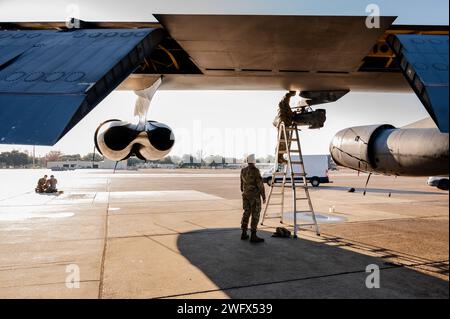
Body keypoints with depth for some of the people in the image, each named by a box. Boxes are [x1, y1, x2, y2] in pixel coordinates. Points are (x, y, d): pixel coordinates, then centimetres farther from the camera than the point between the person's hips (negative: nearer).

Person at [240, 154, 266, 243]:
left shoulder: (243, 170, 6)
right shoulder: (255, 170, -16)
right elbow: (260, 184, -17)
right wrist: (264, 197, -11)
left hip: (246, 195, 7)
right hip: (254, 195, -7)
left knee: (246, 213, 14)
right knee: (255, 215, -3)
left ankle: (244, 234, 16)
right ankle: (253, 236, -4)